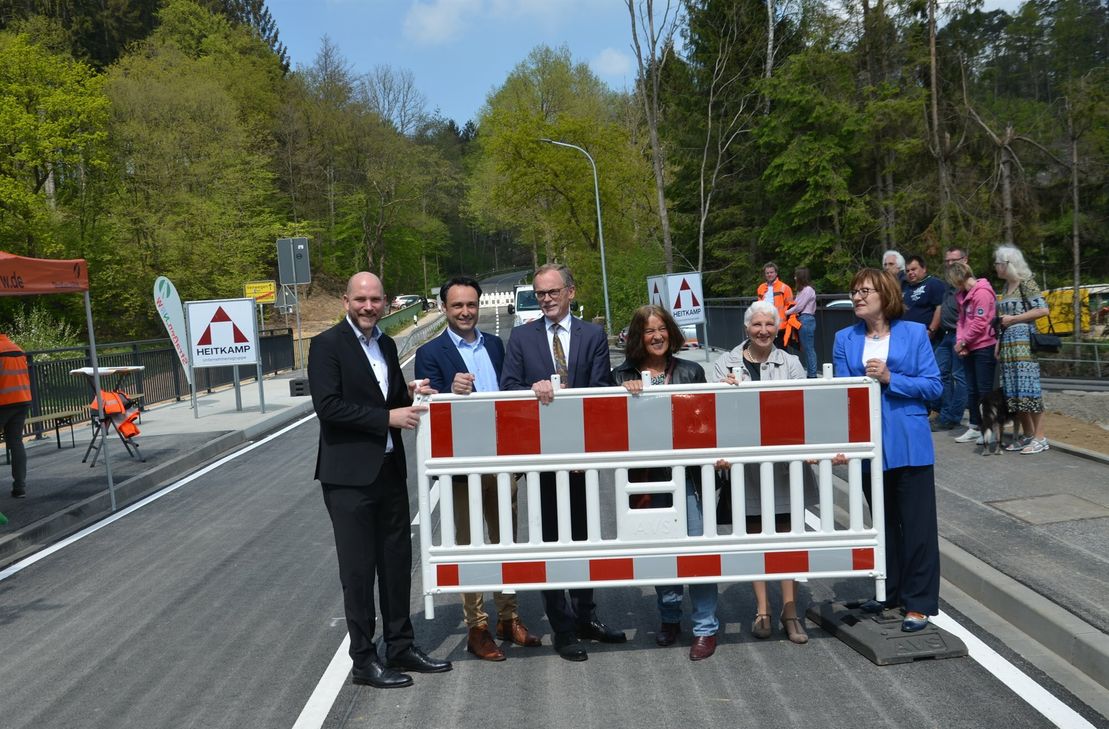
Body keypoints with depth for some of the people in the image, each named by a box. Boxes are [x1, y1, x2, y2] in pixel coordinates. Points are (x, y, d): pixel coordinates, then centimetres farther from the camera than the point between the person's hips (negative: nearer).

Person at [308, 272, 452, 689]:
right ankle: (364, 660, 14)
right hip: (349, 475, -7)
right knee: (358, 569, 2)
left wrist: (410, 394, -1)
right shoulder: (327, 345, -10)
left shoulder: (386, 345, 12)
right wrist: (388, 417, -20)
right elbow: (327, 406, -19)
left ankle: (400, 647, 28)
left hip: (390, 470, 7)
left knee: (397, 562, 15)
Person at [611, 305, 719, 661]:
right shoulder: (623, 375, 4)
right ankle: (669, 617, 31)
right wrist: (625, 390, -17)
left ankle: (705, 627, 8)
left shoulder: (691, 372, 4)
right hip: (646, 476, 1)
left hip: (686, 473, -1)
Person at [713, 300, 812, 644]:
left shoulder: (790, 364, 3)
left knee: (786, 533, 5)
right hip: (744, 462, 1)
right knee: (754, 534, 9)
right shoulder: (725, 364, 4)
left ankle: (789, 610, 15)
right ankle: (762, 609, 18)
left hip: (783, 461, 0)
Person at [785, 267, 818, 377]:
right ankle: (809, 372, 14)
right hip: (803, 320, 10)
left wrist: (786, 312, -2)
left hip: (806, 320, -10)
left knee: (808, 349, -6)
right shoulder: (802, 289, 17)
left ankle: (812, 374, -3)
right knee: (805, 348, 10)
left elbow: (799, 307, -13)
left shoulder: (807, 290, -12)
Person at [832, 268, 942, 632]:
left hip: (909, 443, -3)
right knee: (883, 520, 16)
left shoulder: (914, 333, -3)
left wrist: (890, 378, -16)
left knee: (917, 523, 1)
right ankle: (889, 590, 30)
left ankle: (919, 602, 11)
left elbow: (933, 385, -6)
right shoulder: (845, 339, 4)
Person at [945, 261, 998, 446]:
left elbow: (980, 323, -19)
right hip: (969, 348, 9)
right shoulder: (962, 294, 13)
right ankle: (975, 428, 18)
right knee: (972, 390, 11)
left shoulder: (982, 292, -15)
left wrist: (963, 342, -11)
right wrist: (959, 341, -2)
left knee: (985, 390, -2)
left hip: (984, 347, -9)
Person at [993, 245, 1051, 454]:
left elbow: (1043, 310, -12)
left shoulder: (1026, 283, -6)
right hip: (1007, 345, 8)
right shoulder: (1006, 288, 16)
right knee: (1013, 392, 6)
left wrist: (1013, 318, -12)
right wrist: (998, 345, 13)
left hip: (1023, 343, -8)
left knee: (1027, 388, -8)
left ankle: (1040, 437, -3)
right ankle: (1027, 435, 13)